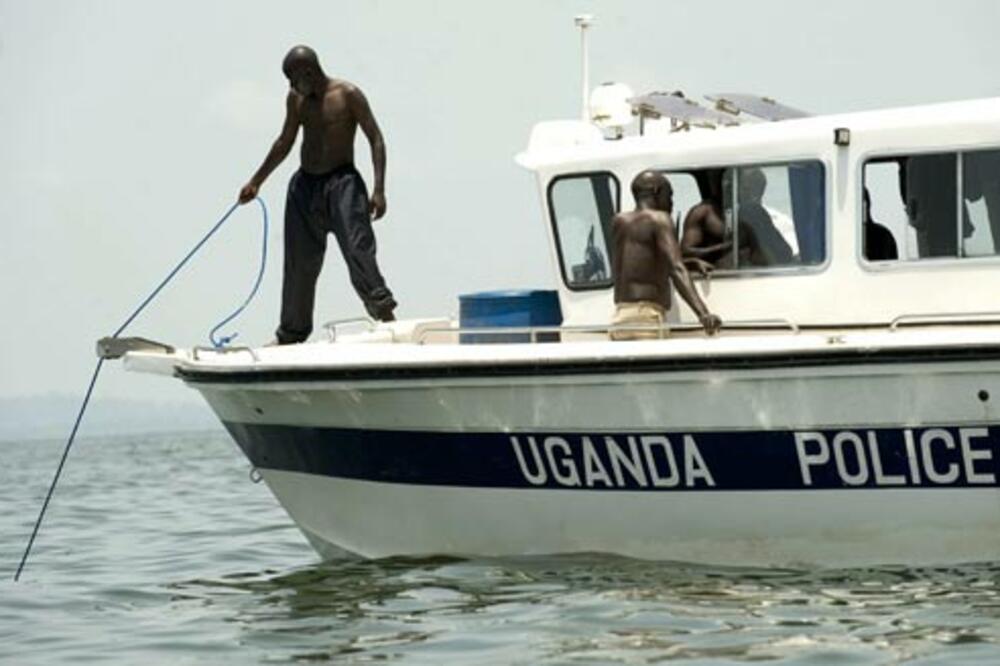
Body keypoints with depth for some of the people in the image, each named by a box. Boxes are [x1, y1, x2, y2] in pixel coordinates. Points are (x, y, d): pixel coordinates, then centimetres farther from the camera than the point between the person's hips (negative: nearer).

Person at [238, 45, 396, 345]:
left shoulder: (348, 95, -7)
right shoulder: (296, 100, 10)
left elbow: (376, 139, -8)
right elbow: (285, 143, 23)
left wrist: (378, 190, -17)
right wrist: (256, 182, 25)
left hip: (342, 182, -6)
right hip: (305, 184, 6)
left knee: (357, 248, -19)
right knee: (299, 262, 8)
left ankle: (386, 315, -21)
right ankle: (290, 335, 17)